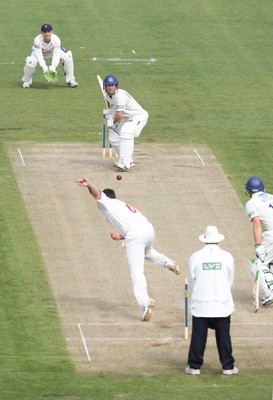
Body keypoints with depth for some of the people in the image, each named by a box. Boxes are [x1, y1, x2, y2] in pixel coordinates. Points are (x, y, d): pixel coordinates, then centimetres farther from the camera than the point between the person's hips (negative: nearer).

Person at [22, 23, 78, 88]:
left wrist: (53, 66, -46)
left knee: (67, 57, -21)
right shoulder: (37, 40, -34)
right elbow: (39, 55, -36)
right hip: (40, 52, -2)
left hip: (53, 52, 2)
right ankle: (27, 81, -4)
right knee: (31, 61, -33)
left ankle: (70, 80, -4)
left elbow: (56, 55, -32)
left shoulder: (56, 40, -30)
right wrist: (43, 66, -49)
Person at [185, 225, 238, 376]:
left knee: (198, 336, 6)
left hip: (200, 303, 0)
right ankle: (228, 366, 11)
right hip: (222, 304, 0)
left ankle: (194, 366, 9)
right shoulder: (227, 257, -3)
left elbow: (192, 281, 3)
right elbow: (230, 280, 6)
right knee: (223, 335, 8)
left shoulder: (195, 257, -5)